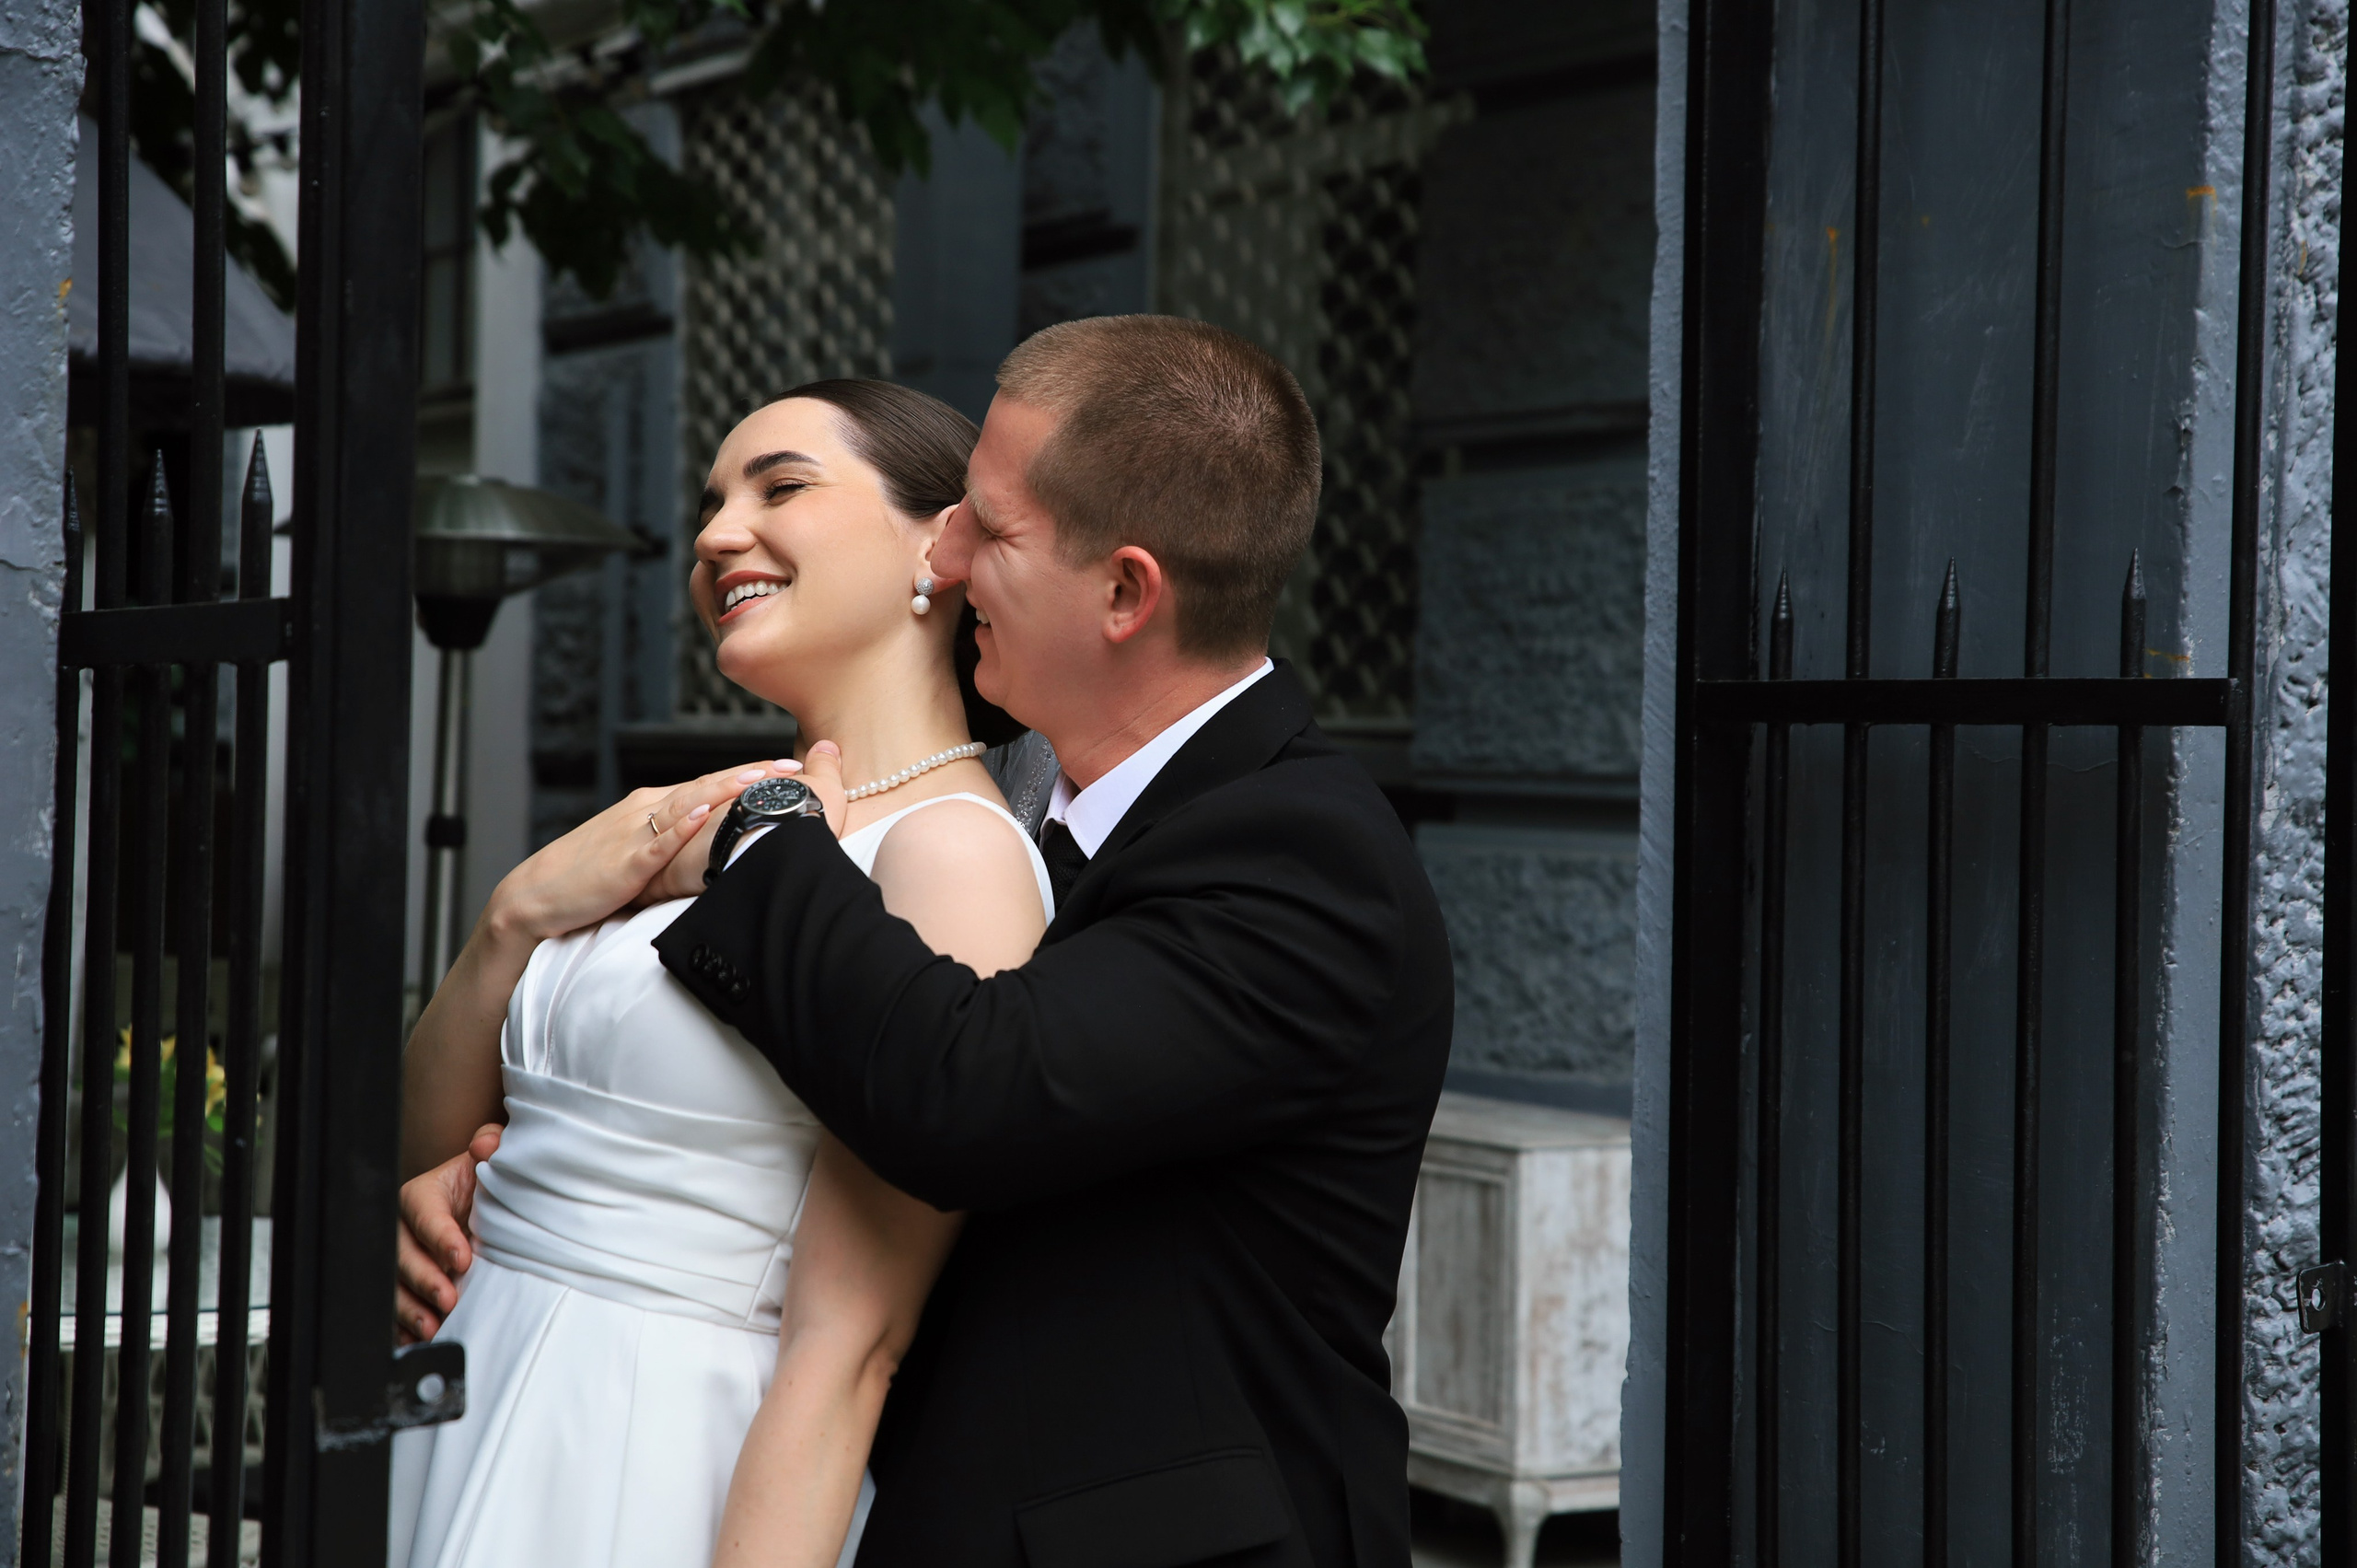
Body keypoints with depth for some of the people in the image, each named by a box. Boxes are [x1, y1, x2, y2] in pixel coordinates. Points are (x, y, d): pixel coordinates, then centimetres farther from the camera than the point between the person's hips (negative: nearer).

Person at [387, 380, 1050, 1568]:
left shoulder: (955, 851, -15)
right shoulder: (723, 824, 9)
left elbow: (847, 1346, -20)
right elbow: (426, 1145, 13)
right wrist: (517, 916, -3)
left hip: (646, 1471, -8)